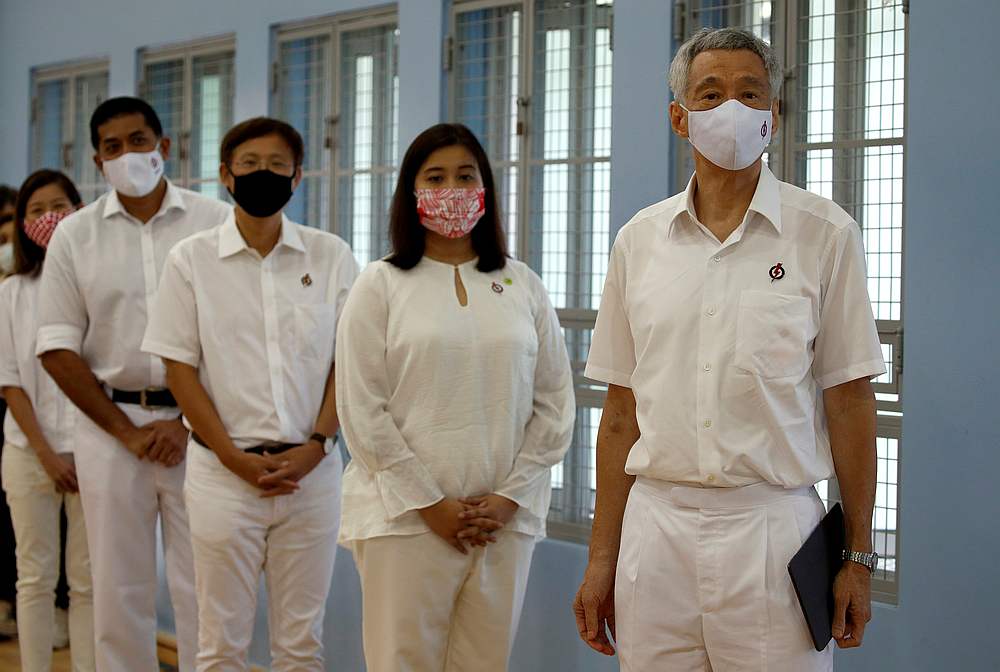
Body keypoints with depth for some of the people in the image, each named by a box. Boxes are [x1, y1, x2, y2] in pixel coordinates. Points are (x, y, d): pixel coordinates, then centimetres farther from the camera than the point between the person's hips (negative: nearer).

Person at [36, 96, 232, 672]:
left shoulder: (215, 223, 1)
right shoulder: (76, 234, 6)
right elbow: (58, 347, 4)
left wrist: (189, 423, -8)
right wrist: (126, 431, -3)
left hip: (197, 424, -1)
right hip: (110, 424, 2)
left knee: (201, 588, -1)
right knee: (119, 590, 6)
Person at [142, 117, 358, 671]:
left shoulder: (331, 256, 4)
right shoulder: (191, 260, 1)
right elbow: (180, 366, -1)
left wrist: (317, 445, -8)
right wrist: (234, 458, -9)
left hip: (311, 471, 1)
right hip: (224, 473, -1)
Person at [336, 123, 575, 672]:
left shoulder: (523, 286, 10)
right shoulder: (380, 285, 2)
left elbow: (554, 404, 8)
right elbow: (361, 410, -4)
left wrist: (509, 497, -3)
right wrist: (430, 504, -9)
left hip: (507, 519, 3)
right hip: (406, 519, -2)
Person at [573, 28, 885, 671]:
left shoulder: (825, 234, 0)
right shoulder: (638, 240, 8)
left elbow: (849, 401, 0)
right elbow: (623, 412, 10)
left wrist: (858, 556, -2)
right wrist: (602, 558, 8)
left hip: (772, 524, -2)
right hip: (656, 528, 3)